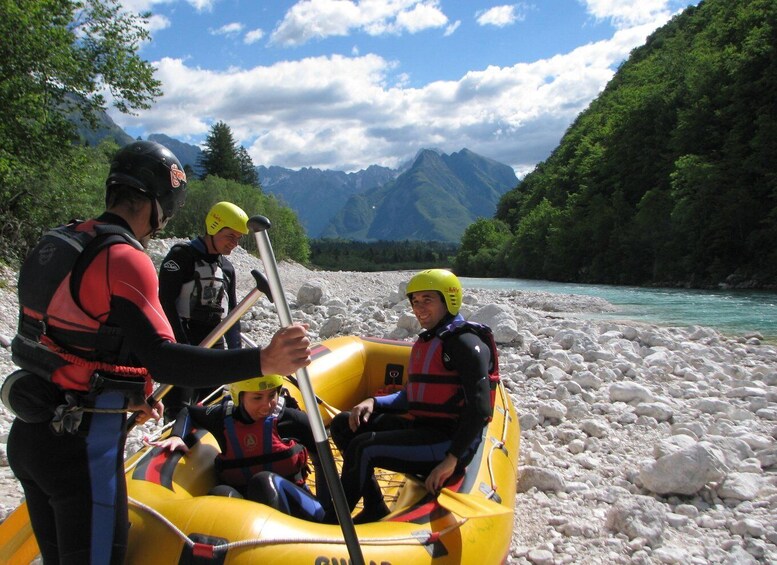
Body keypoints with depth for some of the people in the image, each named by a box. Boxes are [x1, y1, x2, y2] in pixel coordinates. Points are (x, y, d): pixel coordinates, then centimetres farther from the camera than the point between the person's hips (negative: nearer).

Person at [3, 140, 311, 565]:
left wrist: (123, 398, 24)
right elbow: (160, 360, -28)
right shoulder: (123, 258, -18)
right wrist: (261, 362, -32)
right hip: (80, 448, -9)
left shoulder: (55, 244, 9)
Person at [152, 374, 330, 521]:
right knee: (221, 493, -30)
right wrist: (176, 436, 4)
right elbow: (188, 412, 24)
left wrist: (325, 510, -10)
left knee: (265, 482, -35)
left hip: (291, 502, -2)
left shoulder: (288, 418, -8)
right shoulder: (223, 417, 3)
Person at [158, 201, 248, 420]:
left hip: (214, 346, 7)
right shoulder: (181, 256, -6)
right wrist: (182, 345, -18)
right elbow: (166, 303, -13)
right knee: (179, 410, -11)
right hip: (182, 344, -7)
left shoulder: (227, 268, 15)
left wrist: (236, 352, 14)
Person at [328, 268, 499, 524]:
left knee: (362, 448, -24)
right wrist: (374, 402, 0)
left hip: (449, 440, -10)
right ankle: (375, 509, 2)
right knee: (343, 425, 6)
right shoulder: (426, 341, 16)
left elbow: (479, 408, -20)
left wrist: (452, 459, -23)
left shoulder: (464, 341, -13)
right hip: (421, 427, 10)